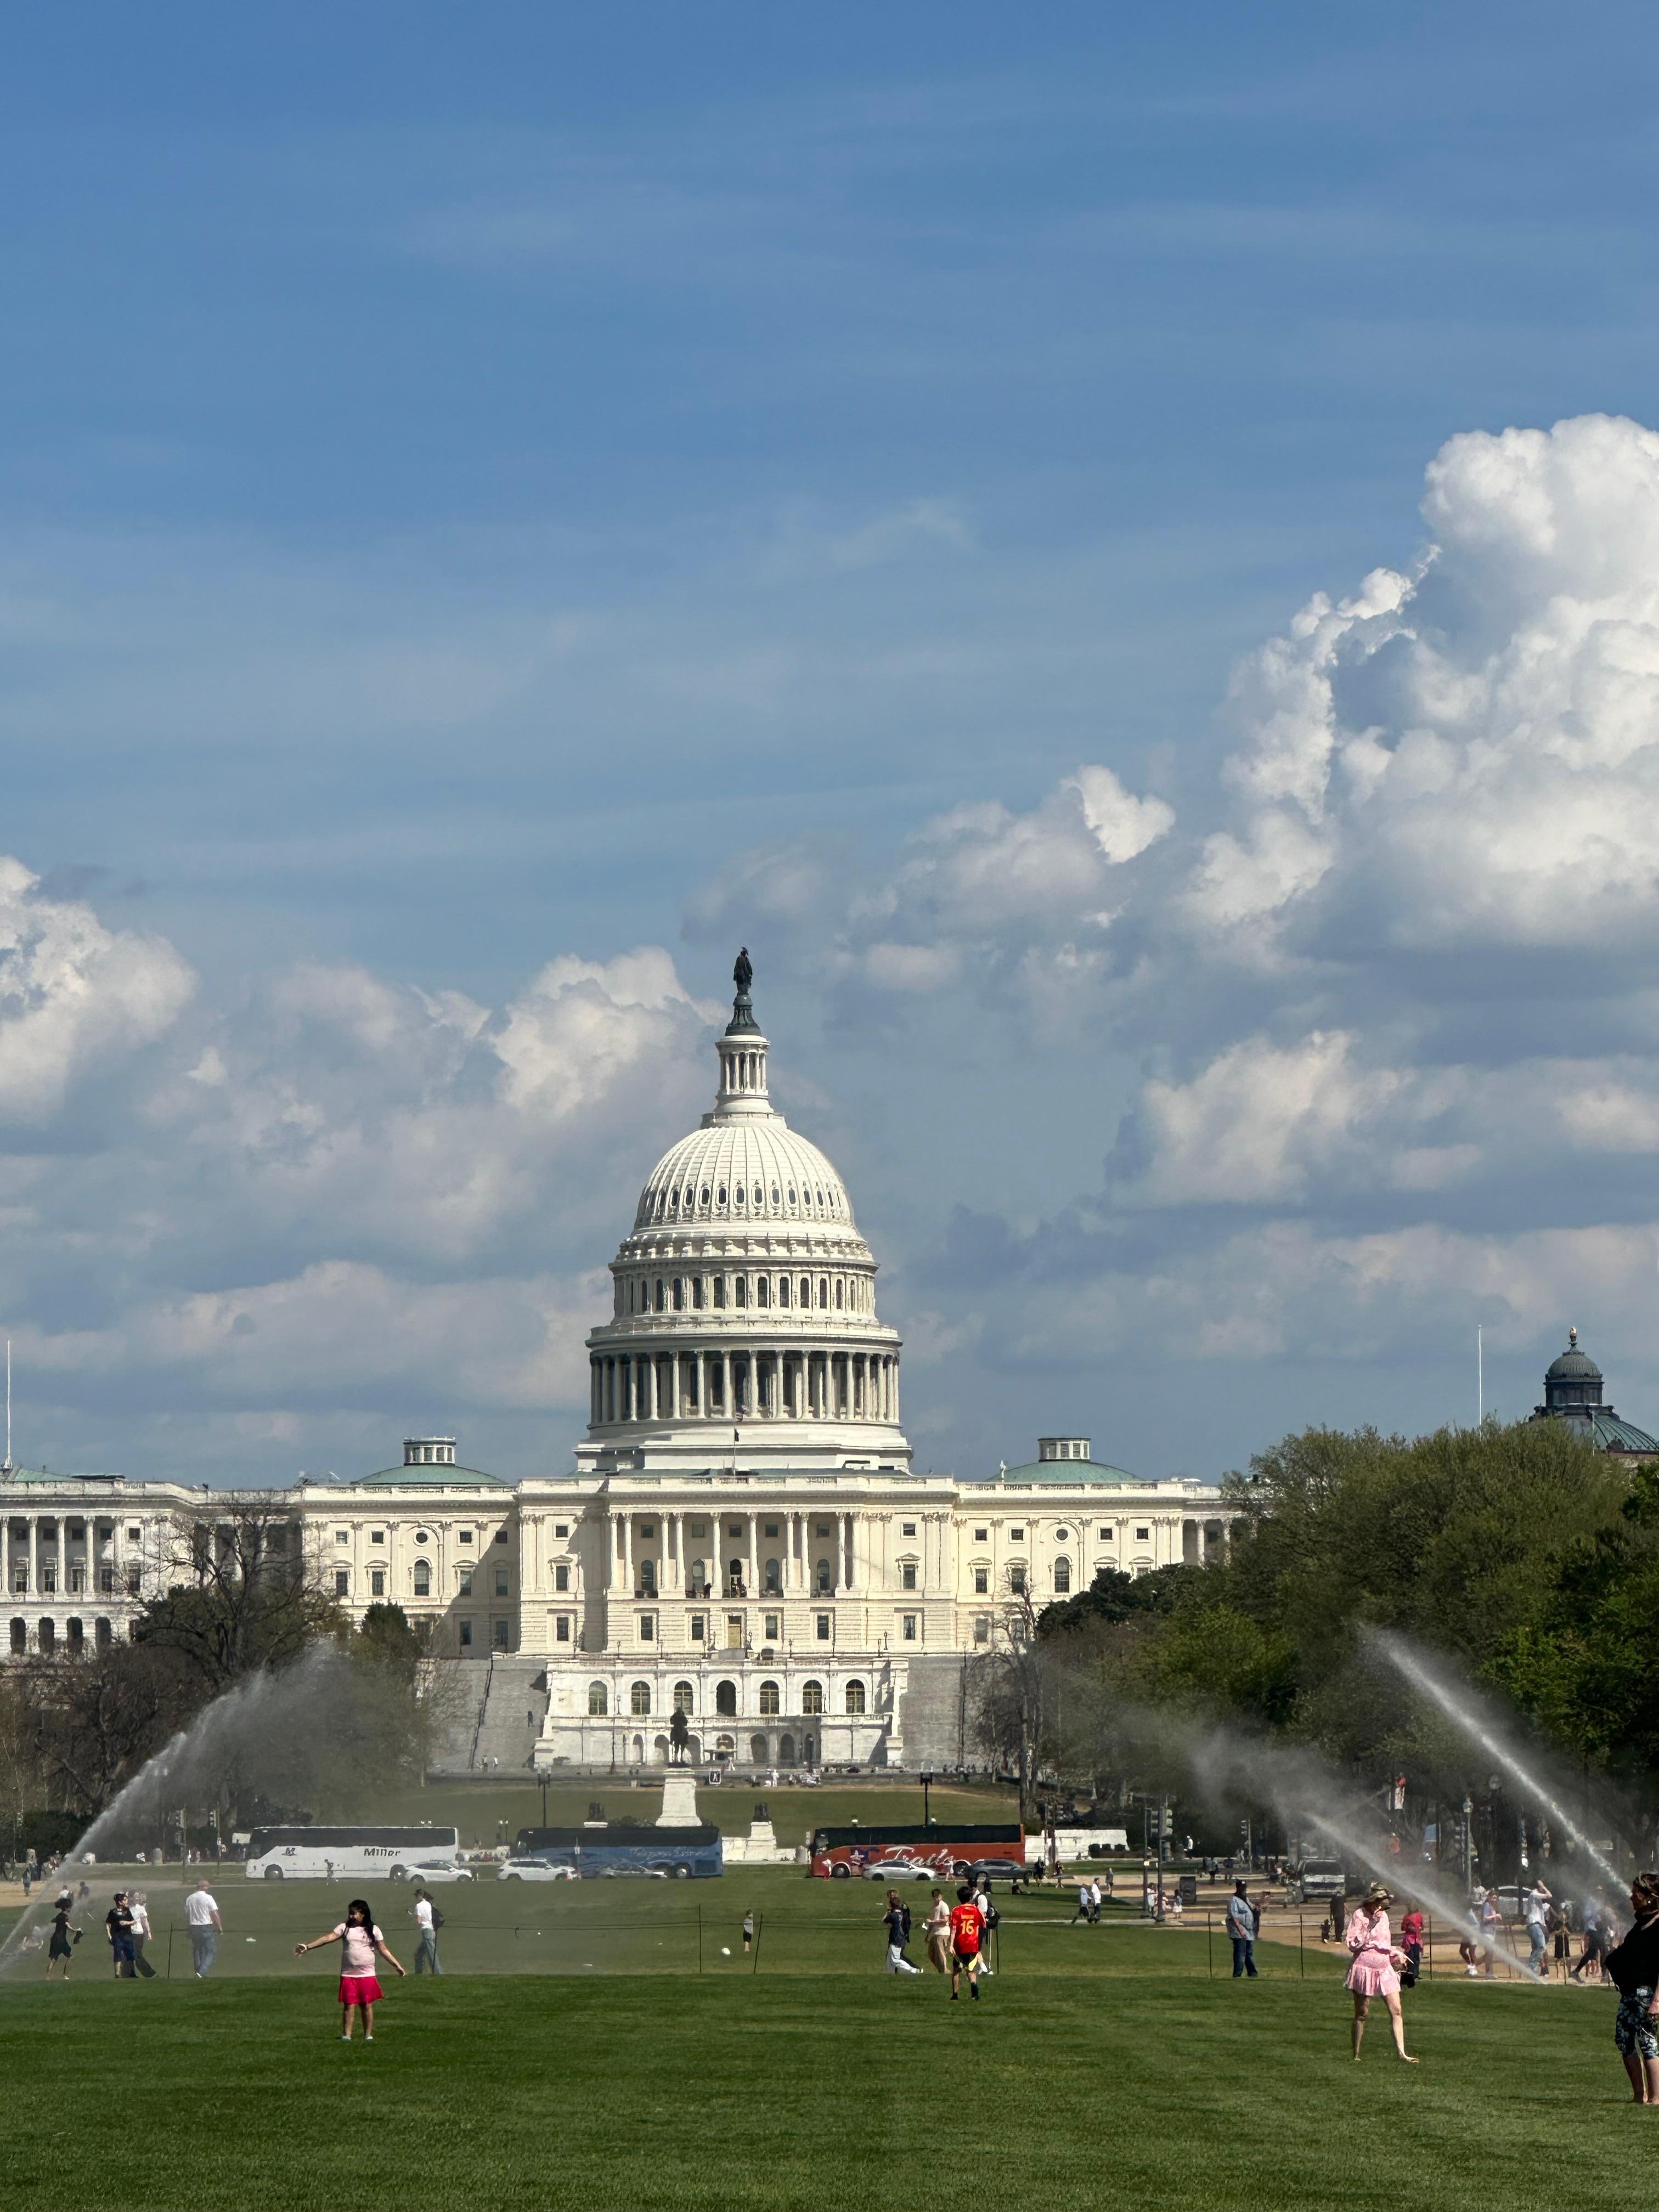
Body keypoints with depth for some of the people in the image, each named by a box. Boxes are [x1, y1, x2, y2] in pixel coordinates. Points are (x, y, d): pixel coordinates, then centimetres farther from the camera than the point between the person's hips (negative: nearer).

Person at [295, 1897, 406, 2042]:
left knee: (367, 2005, 2)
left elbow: (383, 1950, 6)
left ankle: (368, 2035, 11)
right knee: (349, 2005, -3)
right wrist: (307, 1946, -20)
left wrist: (398, 1966, 3)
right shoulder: (345, 1928, 3)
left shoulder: (373, 1930, 4)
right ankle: (346, 2035, 3)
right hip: (348, 1975, 0)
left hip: (367, 1975, 0)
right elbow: (328, 1938, -7)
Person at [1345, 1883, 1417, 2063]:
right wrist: (1370, 1925, -21)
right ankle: (1356, 2056, 10)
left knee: (1396, 2012, -2)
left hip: (1385, 1970, 6)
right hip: (1364, 1969, -6)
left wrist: (1396, 1954, 12)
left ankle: (1402, 2053, -2)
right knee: (1361, 2014, 1)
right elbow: (1353, 1945, -16)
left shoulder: (1383, 1916, 12)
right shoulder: (1359, 1915, -8)